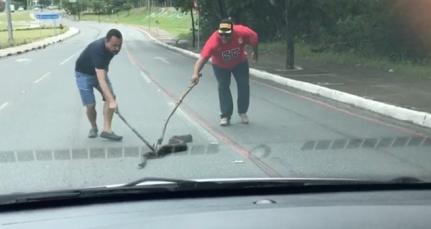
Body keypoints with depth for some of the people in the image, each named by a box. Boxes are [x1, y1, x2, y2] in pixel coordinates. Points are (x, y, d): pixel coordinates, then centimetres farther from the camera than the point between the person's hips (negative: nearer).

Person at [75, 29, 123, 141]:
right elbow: (101, 80, -47)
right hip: (84, 73, -6)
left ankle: (106, 129, -16)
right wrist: (111, 101, -54)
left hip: (100, 71, 6)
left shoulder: (113, 47, -17)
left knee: (111, 96, -15)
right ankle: (94, 127, 19)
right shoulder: (98, 50, -39)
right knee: (90, 105, -11)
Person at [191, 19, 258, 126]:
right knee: (223, 87, -8)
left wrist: (255, 52, 3)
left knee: (244, 85, 0)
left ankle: (242, 112, 18)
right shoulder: (214, 41, -40)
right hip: (220, 66, -2)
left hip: (240, 63, 2)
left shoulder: (242, 32, -35)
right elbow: (202, 58, -49)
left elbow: (254, 38, -13)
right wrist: (196, 73, -64)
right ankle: (225, 115, 2)